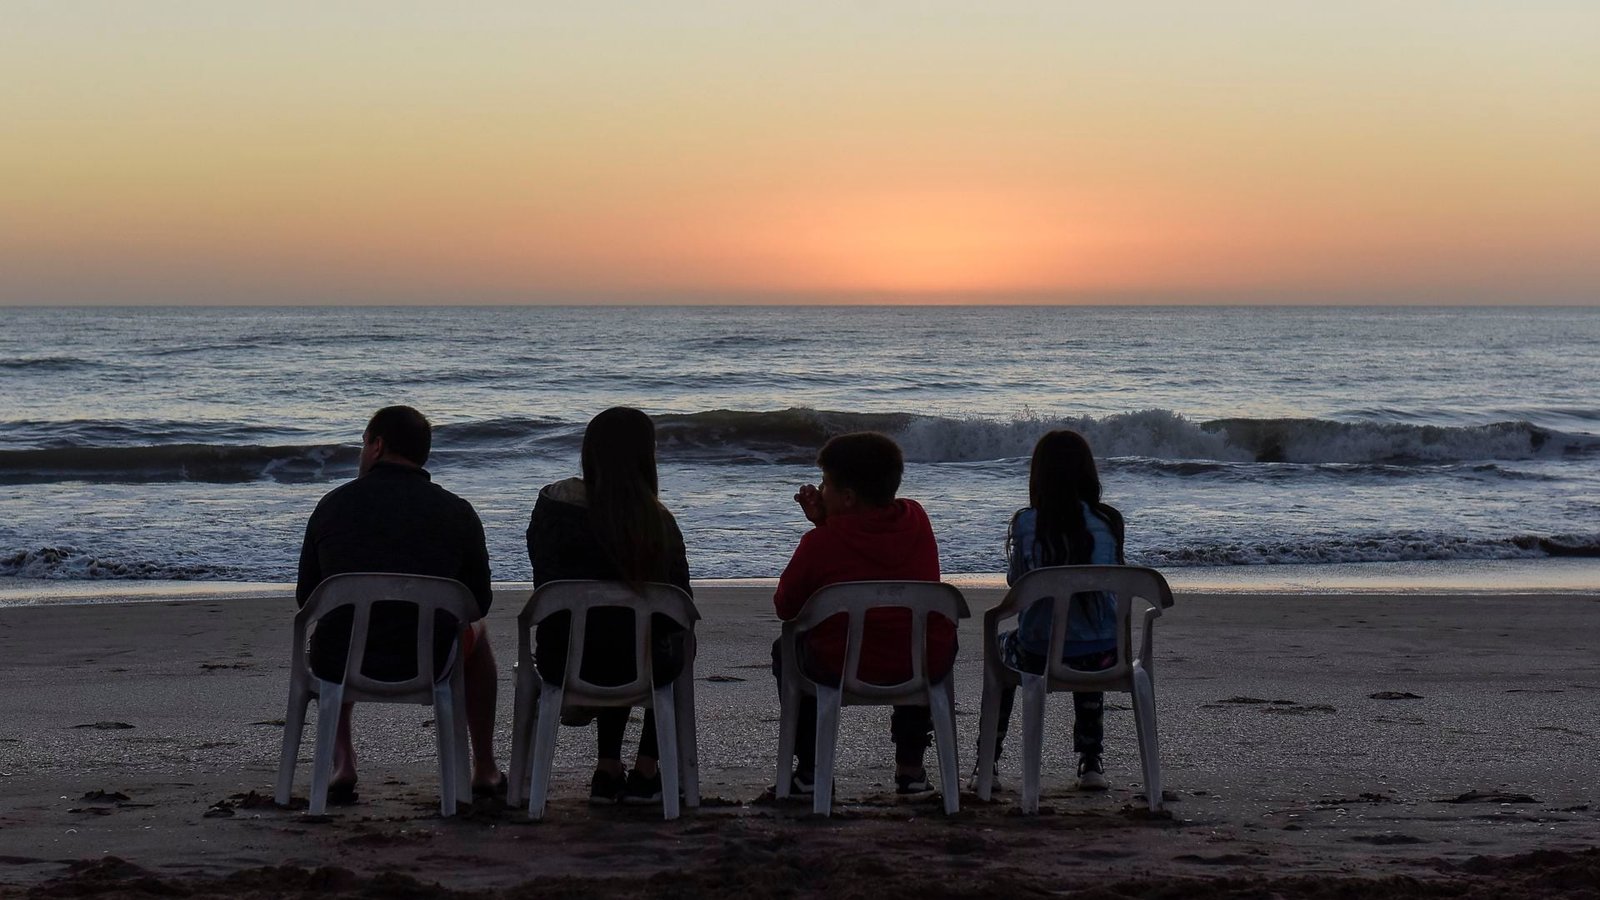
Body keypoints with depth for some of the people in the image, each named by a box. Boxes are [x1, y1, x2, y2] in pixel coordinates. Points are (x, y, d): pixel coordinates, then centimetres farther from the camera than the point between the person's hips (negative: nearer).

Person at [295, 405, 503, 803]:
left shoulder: (333, 504, 2)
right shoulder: (457, 512, -1)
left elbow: (305, 598, 10)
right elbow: (480, 602, 8)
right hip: (428, 666, -1)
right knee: (476, 632, 34)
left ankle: (342, 765, 27)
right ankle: (485, 771, 35)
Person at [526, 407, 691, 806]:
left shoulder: (552, 504, -5)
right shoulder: (656, 521, -13)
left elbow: (546, 580, 6)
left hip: (559, 664, 3)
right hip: (634, 667, -3)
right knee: (676, 644, 34)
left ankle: (608, 769, 36)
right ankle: (645, 773, 32)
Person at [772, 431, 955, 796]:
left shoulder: (821, 543, -12)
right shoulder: (916, 519, 3)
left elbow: (785, 608, 0)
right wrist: (826, 523, 12)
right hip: (925, 668, 3)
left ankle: (809, 769, 28)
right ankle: (910, 766, 35)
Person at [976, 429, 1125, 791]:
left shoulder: (1026, 523, -9)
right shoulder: (1109, 522, -3)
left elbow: (1015, 581, 4)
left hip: (1039, 657, -1)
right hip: (1103, 657, 2)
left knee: (1005, 644, 34)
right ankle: (1090, 762, 32)